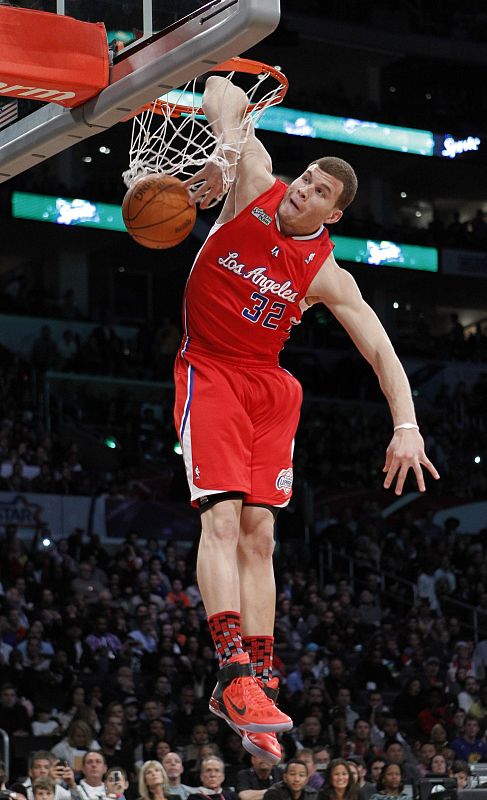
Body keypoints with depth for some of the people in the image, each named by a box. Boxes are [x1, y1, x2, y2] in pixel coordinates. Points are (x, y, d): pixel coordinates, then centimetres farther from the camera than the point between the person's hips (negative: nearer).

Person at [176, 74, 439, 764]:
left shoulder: (328, 277, -5)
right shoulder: (256, 185, -7)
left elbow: (382, 352, -3)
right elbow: (224, 90, -3)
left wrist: (407, 428, -14)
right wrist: (223, 151, -22)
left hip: (268, 385, 3)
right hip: (209, 372, -2)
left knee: (259, 533, 1)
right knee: (222, 516, -18)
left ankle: (256, 686, 4)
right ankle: (235, 672, -27)